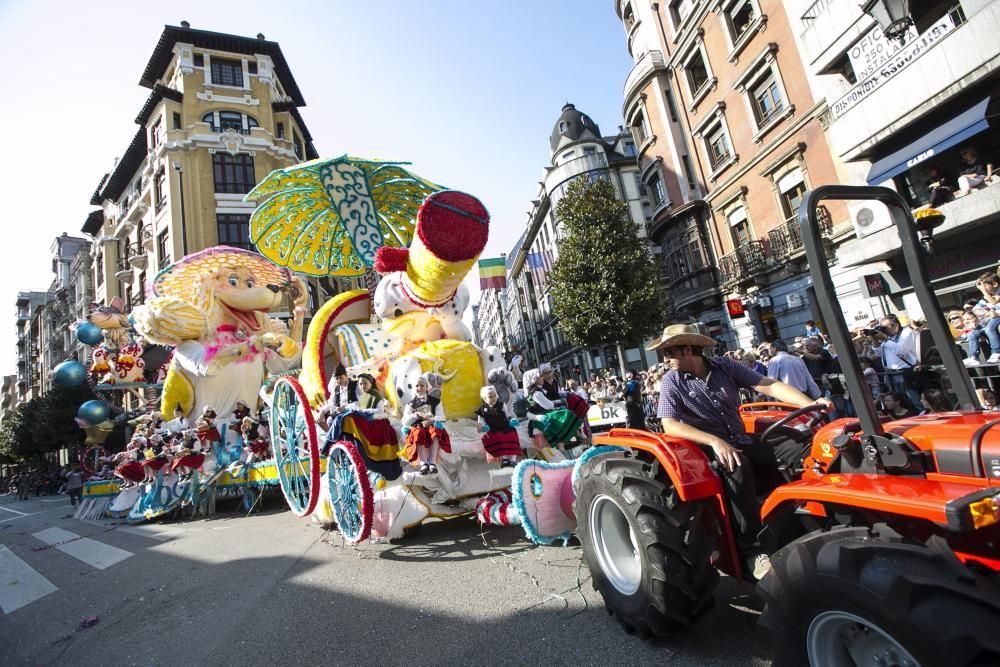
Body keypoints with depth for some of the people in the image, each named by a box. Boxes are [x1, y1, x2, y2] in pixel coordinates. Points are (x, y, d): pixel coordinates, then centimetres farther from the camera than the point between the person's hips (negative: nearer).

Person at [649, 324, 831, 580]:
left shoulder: (724, 366, 2)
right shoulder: (672, 381, -6)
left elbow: (769, 385, -4)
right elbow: (670, 425, -17)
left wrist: (810, 403, -20)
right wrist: (715, 441, -28)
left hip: (742, 441, 4)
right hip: (708, 449, -4)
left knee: (799, 458, -18)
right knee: (737, 466, -35)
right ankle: (751, 549, -29)